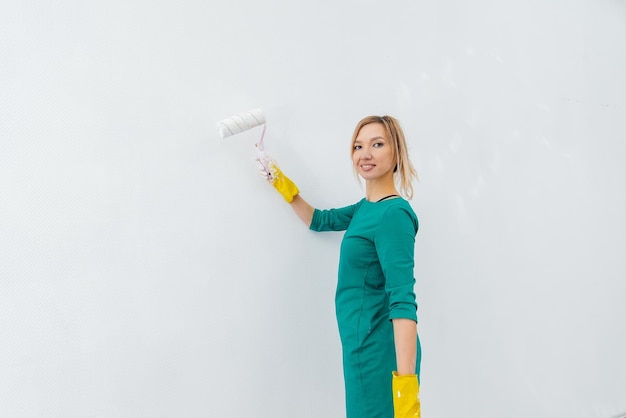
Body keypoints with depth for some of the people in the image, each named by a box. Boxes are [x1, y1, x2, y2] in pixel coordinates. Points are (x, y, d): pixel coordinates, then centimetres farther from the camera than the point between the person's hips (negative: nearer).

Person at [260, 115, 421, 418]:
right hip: (363, 345, 9)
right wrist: (284, 186, 18)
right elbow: (320, 220, 26)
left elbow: (403, 300, -26)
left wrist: (406, 381, -29)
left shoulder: (393, 214, -19)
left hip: (380, 349, -9)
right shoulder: (365, 208, 7)